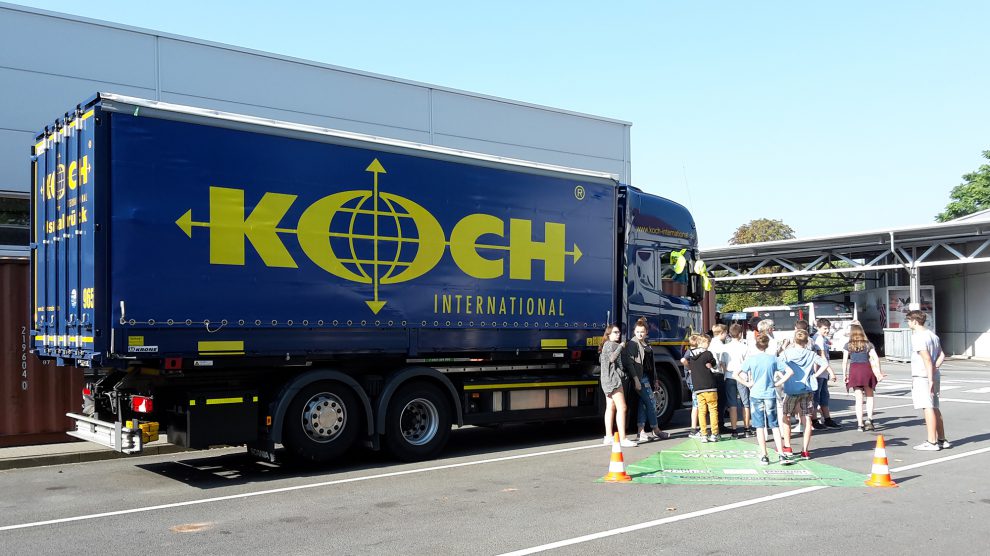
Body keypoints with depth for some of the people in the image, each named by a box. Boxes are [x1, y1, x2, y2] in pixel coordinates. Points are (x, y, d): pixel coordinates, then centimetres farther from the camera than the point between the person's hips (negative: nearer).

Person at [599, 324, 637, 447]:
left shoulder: (606, 345, 21)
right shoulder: (611, 344, -9)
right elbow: (612, 358, -25)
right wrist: (621, 346, -15)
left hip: (608, 381, 11)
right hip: (613, 378, -11)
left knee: (610, 408, 11)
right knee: (621, 408, -13)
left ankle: (608, 437, 13)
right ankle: (622, 439, -18)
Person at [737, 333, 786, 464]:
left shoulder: (751, 359, -5)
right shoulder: (773, 358, -1)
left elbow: (736, 375, -11)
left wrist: (747, 384, -1)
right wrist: (777, 383, 3)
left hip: (756, 395, -1)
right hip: (770, 395, 1)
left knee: (760, 426, 4)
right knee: (774, 426, 10)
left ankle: (764, 456, 5)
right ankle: (780, 453, 6)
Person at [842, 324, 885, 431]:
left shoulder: (848, 345, 6)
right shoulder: (868, 344, 10)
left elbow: (845, 361, -1)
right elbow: (876, 358, 1)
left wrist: (844, 375, 1)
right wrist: (879, 373, 2)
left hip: (854, 369, -1)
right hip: (867, 368, 1)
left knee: (859, 398, 1)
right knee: (869, 396, 16)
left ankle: (860, 424, 0)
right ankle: (869, 419, 0)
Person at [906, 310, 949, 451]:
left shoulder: (918, 337, -14)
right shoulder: (932, 335, 15)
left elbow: (927, 359, -20)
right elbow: (942, 355, 15)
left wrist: (930, 379, -19)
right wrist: (935, 368, 3)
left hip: (922, 377, -9)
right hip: (934, 376, 9)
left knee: (928, 408, -7)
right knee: (935, 408, 15)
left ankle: (932, 442, -5)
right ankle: (942, 440, 20)